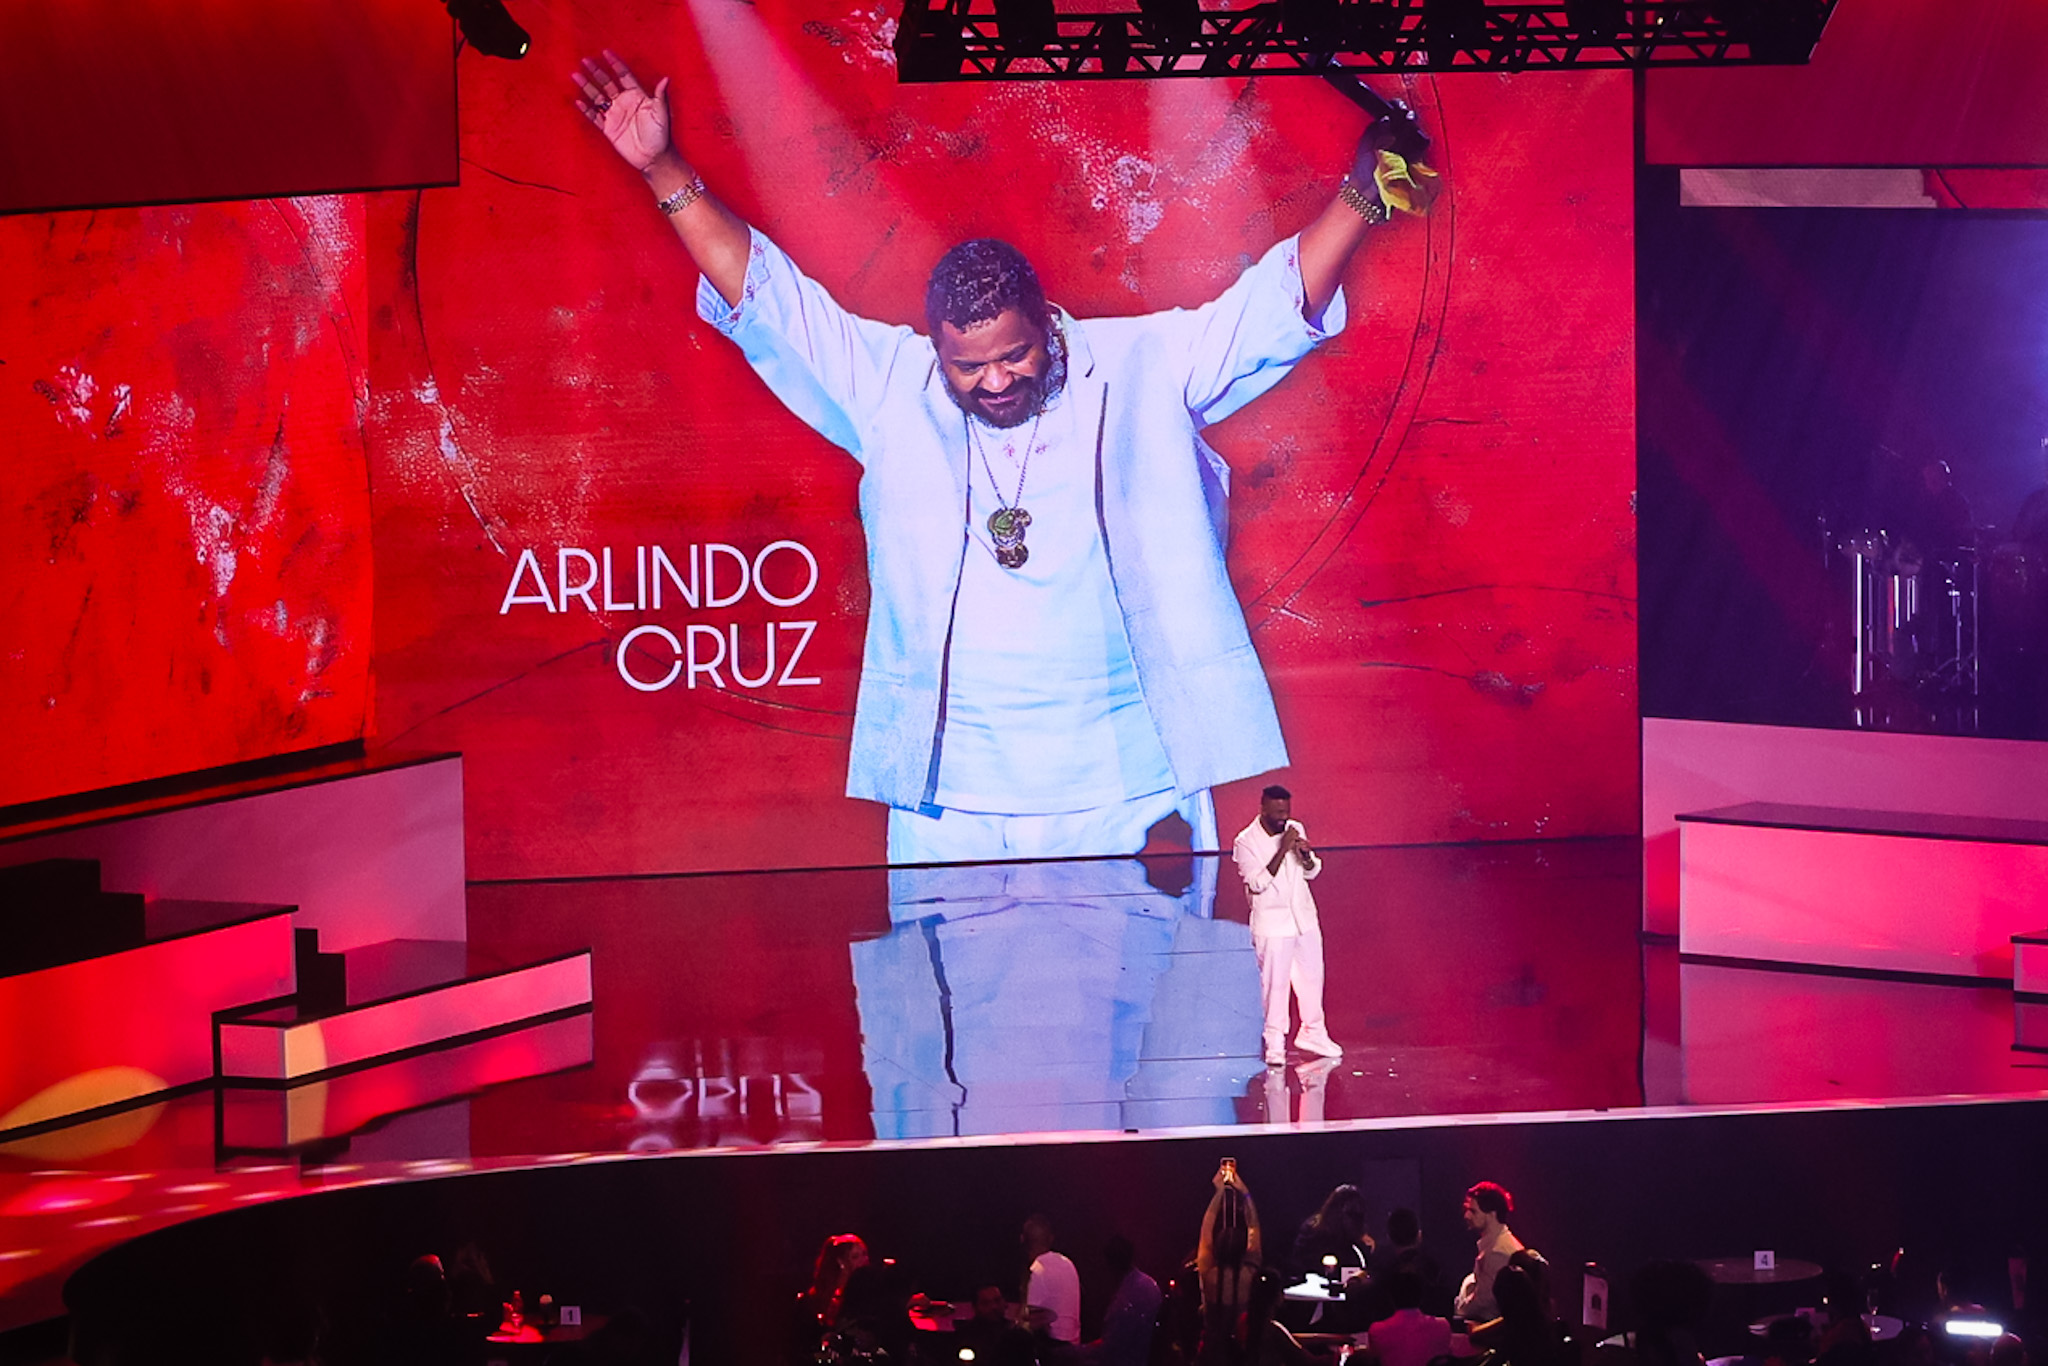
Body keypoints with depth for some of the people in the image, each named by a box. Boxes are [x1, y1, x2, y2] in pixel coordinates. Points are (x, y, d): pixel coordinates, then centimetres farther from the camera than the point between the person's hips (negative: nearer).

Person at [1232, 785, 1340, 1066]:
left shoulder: (1295, 829, 2)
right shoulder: (1246, 842, -14)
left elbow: (1312, 872, 9)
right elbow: (1258, 883, -23)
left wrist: (1306, 855, -14)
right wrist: (1282, 850, -28)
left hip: (1304, 917, 5)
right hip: (1272, 924, -5)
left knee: (1312, 976, 15)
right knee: (1275, 983, -1)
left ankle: (1313, 1033, 31)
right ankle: (1274, 1043, 12)